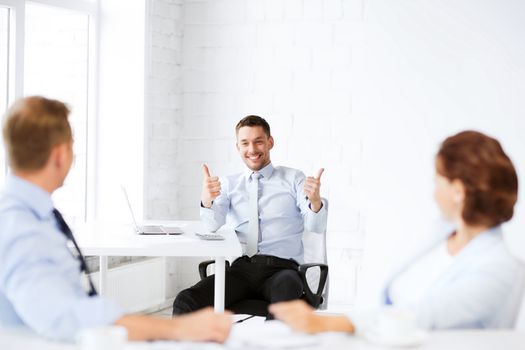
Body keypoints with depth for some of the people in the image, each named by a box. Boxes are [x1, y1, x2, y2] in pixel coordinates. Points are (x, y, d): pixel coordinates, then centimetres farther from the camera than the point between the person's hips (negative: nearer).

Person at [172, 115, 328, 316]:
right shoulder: (229, 184, 19)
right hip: (241, 268, 2)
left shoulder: (293, 179, 13)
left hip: (281, 268, -2)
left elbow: (316, 226, -1)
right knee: (185, 303, -25)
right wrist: (206, 200, -21)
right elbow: (213, 225, 1)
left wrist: (315, 201, -24)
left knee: (286, 288, -40)